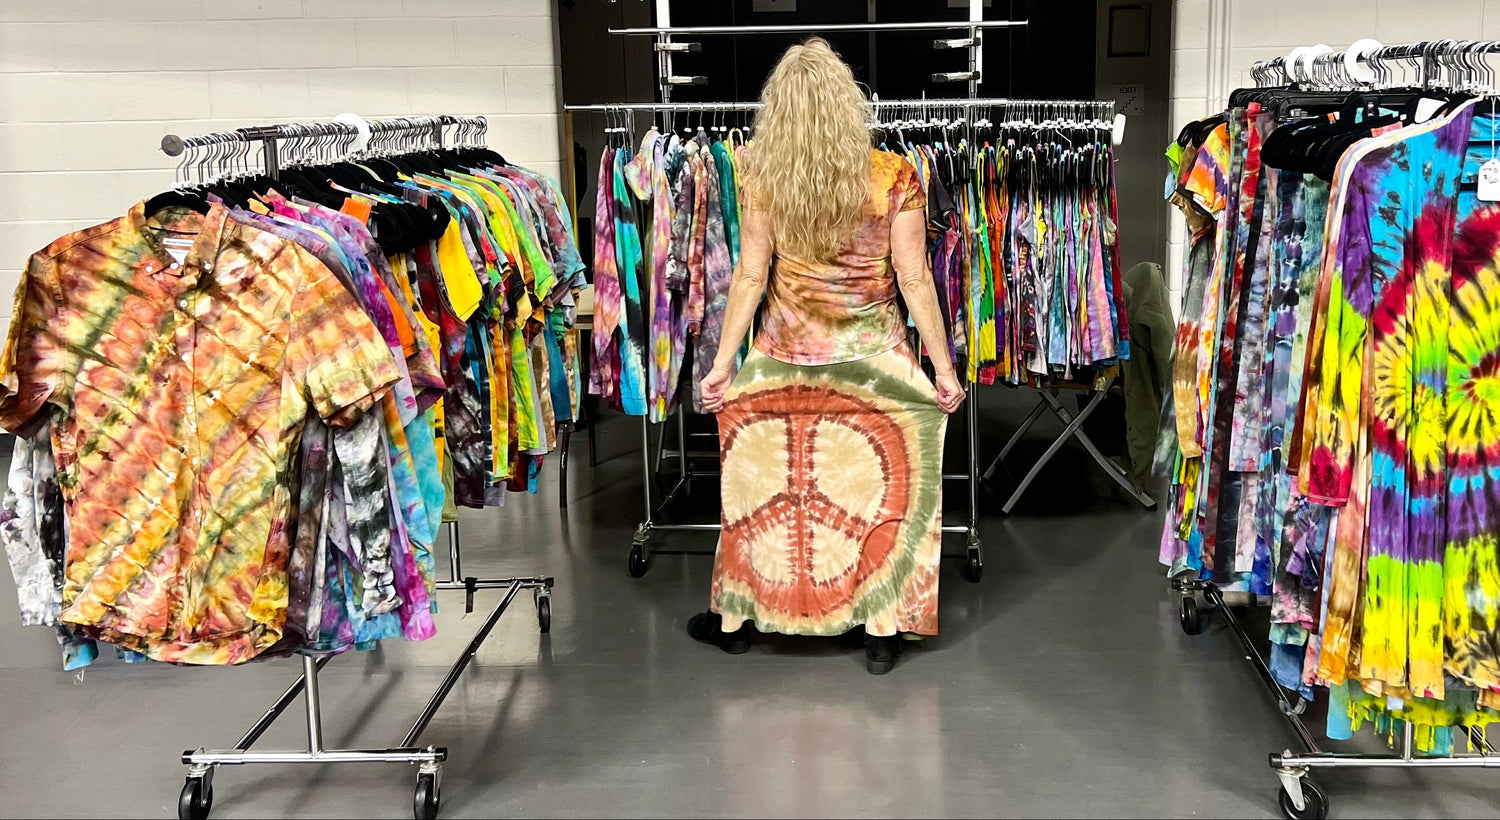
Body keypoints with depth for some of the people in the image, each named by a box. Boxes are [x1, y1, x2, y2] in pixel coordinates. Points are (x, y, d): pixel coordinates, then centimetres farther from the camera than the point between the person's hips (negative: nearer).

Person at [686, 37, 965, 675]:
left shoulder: (766, 178, -9)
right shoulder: (895, 177, -11)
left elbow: (750, 277, -7)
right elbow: (914, 279, -9)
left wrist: (722, 364, 1)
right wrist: (943, 367, -1)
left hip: (785, 359, 1)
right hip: (871, 360, -1)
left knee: (764, 488, 14)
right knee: (877, 492, 12)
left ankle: (735, 618, 28)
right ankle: (882, 629, 20)